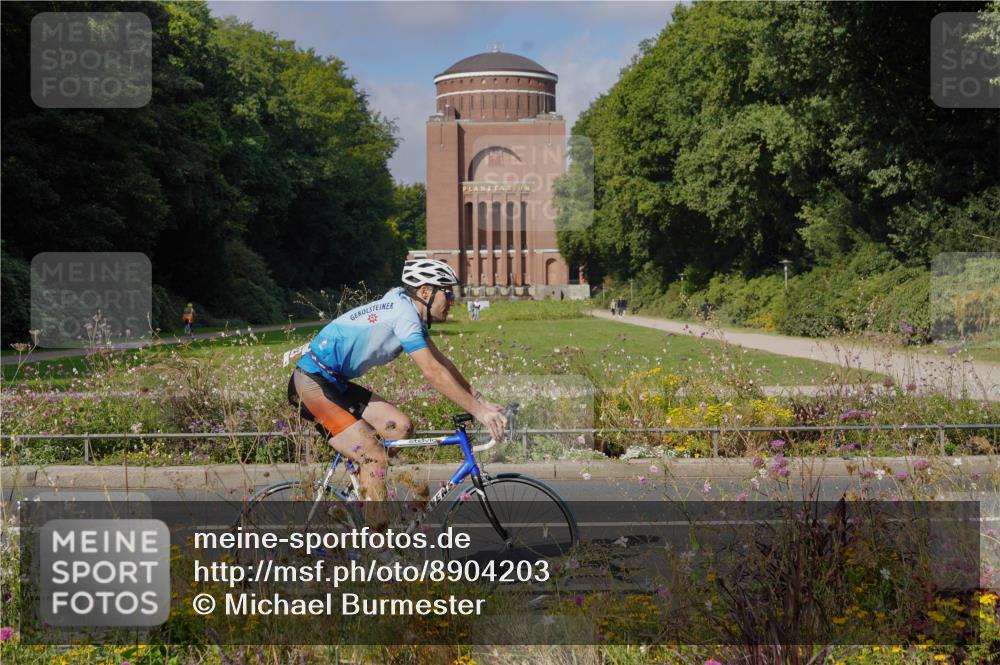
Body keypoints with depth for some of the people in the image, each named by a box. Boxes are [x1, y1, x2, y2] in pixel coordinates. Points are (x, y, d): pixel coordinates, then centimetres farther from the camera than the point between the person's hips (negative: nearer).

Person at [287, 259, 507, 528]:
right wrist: (478, 411, -21)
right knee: (374, 457, -15)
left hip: (335, 382, 10)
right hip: (312, 384, -10)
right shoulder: (404, 314, -19)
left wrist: (483, 402, 8)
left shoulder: (408, 309, 11)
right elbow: (433, 373, -24)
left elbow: (442, 362, 13)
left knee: (401, 427, 2)